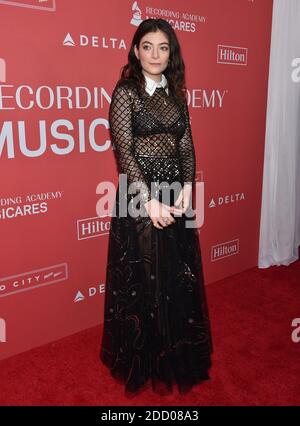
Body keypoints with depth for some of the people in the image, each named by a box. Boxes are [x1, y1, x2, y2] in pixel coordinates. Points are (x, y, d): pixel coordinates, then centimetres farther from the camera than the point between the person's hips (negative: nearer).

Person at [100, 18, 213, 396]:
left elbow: (186, 145, 8)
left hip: (176, 194, 6)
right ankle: (143, 359, 26)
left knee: (179, 276, 14)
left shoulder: (176, 93, 11)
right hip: (141, 194, -5)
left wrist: (187, 188, -7)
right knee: (142, 276, 5)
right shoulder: (125, 92, -6)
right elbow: (124, 151, -13)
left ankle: (176, 353, 35)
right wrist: (150, 200, -19)